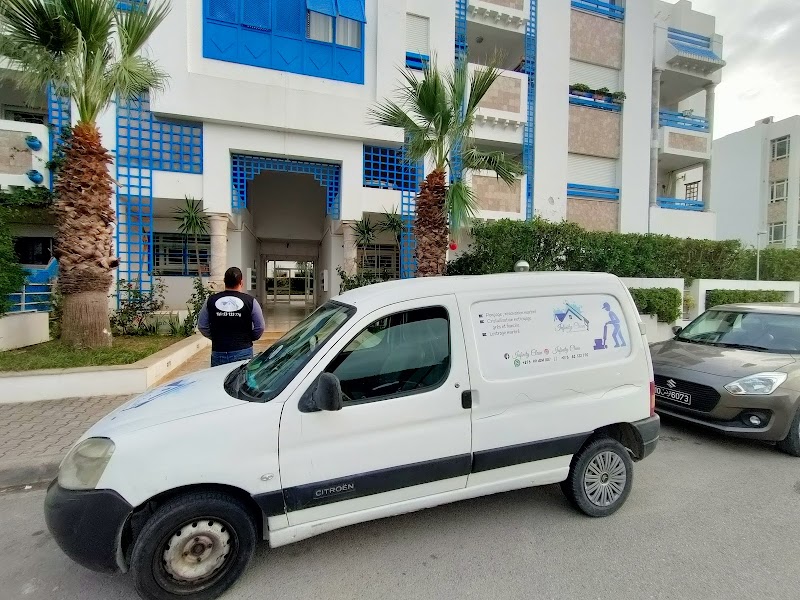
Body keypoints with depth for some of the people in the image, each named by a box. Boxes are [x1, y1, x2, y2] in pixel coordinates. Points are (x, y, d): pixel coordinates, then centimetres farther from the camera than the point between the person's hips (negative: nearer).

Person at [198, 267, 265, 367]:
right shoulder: (250, 301, -6)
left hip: (218, 352, 2)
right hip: (243, 351, -2)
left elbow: (202, 326, 7)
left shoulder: (211, 300, 0)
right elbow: (260, 327, -3)